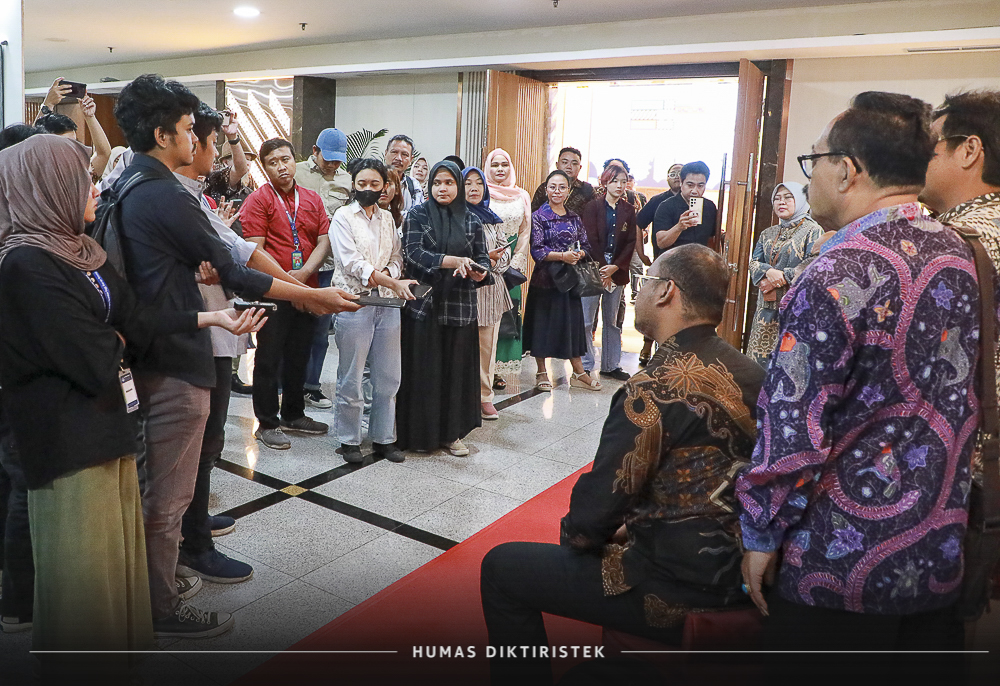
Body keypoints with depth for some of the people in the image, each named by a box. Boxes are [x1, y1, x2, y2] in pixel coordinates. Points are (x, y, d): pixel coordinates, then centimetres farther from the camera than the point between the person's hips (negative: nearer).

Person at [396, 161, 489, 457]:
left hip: (459, 306, 2)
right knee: (421, 369, 0)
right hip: (423, 302, -2)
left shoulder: (472, 221, 10)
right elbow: (413, 252, -11)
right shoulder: (417, 215, 2)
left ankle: (451, 432, 17)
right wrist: (454, 261, -23)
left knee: (456, 368, 5)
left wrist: (479, 272, -15)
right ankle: (417, 432, 12)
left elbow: (483, 259, 9)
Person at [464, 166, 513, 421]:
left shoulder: (493, 219, 14)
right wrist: (485, 258, -15)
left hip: (491, 287, 5)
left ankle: (484, 397, 16)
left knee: (487, 345, 7)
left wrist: (492, 262, -8)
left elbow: (505, 254, 14)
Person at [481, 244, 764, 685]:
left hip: (683, 591, -8)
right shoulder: (748, 371, 3)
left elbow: (600, 501, -21)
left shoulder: (655, 390, -23)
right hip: (737, 565, 9)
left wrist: (575, 536, 2)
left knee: (501, 569, 1)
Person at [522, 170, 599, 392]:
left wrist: (578, 254, -11)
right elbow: (536, 250, -10)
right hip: (545, 277, -4)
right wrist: (562, 255, -20)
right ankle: (541, 372, 15)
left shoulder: (574, 218, 11)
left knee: (572, 320, 6)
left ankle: (578, 372, 15)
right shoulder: (538, 216, -3)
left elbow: (585, 246, 11)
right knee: (544, 321, 2)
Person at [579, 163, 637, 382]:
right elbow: (590, 240, -6)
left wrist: (615, 267, -8)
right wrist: (602, 269, -10)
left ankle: (610, 365, 17)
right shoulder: (593, 206, -1)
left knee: (612, 320, 10)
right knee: (586, 320, -3)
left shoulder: (628, 211, 10)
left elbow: (631, 242, 4)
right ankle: (585, 366, 5)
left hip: (617, 272, 4)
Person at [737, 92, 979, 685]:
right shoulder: (966, 255, 1)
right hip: (945, 554, 7)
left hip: (844, 567, -7)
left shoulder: (835, 280, -22)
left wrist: (761, 537, -9)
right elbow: (966, 400, 12)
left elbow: (793, 433, -21)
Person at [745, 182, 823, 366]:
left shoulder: (812, 231, -1)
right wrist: (769, 272, -13)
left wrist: (780, 277, -13)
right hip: (766, 307, 6)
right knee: (759, 357, 5)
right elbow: (754, 263, 8)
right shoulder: (767, 234, 18)